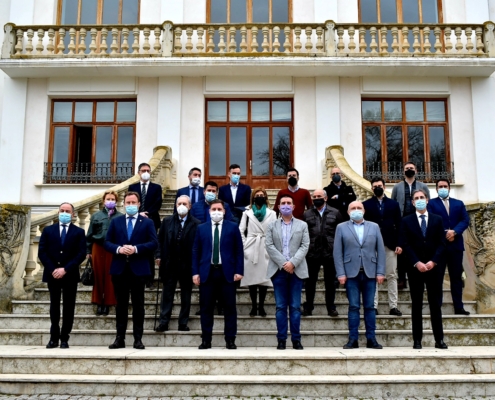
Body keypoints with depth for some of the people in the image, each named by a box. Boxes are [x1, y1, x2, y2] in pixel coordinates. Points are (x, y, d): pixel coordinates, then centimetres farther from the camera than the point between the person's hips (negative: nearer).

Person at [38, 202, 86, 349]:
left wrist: (65, 269, -15)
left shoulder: (79, 232, 4)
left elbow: (81, 254, -6)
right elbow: (42, 252, 1)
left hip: (70, 275, -1)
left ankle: (64, 339, 9)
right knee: (54, 307, 6)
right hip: (52, 274, 1)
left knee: (68, 307, 3)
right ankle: (54, 338, 12)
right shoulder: (48, 230, 9)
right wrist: (52, 270, -11)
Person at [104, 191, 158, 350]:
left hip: (139, 269, -2)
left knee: (138, 305, 3)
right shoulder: (115, 221, 12)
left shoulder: (147, 222, 6)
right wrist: (118, 249, -13)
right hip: (119, 269, 2)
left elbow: (153, 243, -4)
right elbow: (107, 242, 7)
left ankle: (138, 339, 9)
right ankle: (120, 338, 14)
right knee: (121, 304, 7)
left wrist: (136, 249, -16)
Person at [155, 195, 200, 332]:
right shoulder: (167, 221, 6)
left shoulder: (196, 224, -4)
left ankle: (183, 323, 18)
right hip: (169, 264, 2)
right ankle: (164, 322, 11)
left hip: (187, 264, -1)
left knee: (186, 295, 9)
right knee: (167, 293, 6)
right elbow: (160, 239, 7)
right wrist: (159, 255, -2)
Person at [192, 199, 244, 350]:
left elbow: (239, 251, 2)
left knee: (230, 307, 3)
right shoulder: (201, 228, 10)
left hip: (227, 272, -1)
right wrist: (195, 272, -1)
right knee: (206, 307, 5)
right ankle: (206, 340, 14)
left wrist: (239, 271, -6)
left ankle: (230, 340, 11)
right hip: (207, 272, 1)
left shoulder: (233, 227, 5)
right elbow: (196, 251, 7)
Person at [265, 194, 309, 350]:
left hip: (296, 270, 0)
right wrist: (283, 263, -12)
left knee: (295, 307, 2)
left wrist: (293, 263, -13)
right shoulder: (272, 226, 10)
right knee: (280, 307, 2)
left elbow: (305, 246, 0)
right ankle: (281, 339, 6)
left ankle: (296, 339, 7)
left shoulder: (302, 225, 10)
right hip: (278, 270, 0)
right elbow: (269, 246, -1)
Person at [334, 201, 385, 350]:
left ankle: (371, 339, 10)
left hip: (370, 273, 2)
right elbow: (337, 252, 1)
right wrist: (341, 273, -7)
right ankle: (353, 339, 5)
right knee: (353, 307, 0)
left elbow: (381, 250, 7)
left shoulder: (374, 227, 12)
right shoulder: (341, 227, 7)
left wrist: (380, 272, -1)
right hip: (351, 273, -1)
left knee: (369, 307, 5)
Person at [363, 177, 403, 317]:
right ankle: (373, 306, 7)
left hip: (390, 244, 1)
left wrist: (399, 244, -2)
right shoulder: (366, 204, 5)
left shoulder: (394, 204, 10)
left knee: (392, 275, 4)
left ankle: (393, 306, 9)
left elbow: (399, 225, 6)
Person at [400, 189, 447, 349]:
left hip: (434, 267, 1)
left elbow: (441, 243, 2)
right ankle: (417, 340, 7)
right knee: (416, 304, 3)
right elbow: (405, 245, -3)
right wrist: (417, 263, -13)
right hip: (414, 268, -1)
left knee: (435, 304, 3)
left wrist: (433, 261, -10)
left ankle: (439, 339, 8)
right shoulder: (406, 221, 5)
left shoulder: (437, 219, 9)